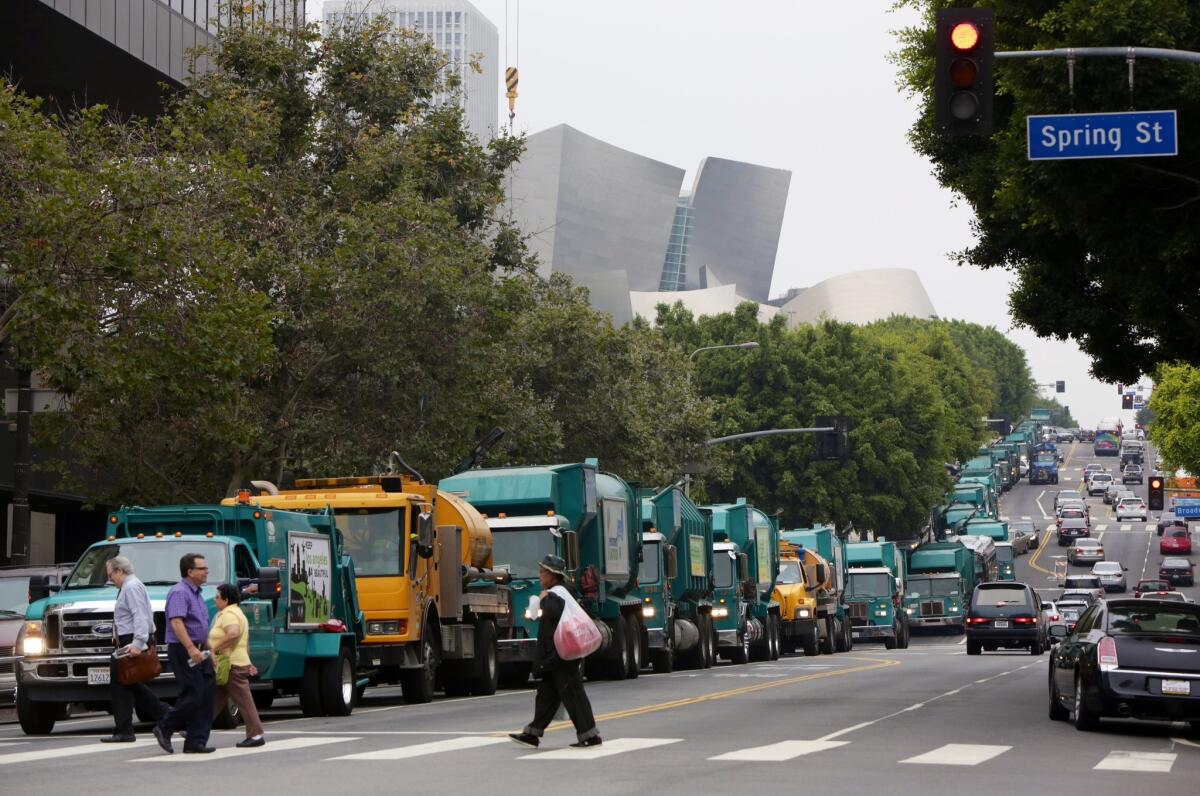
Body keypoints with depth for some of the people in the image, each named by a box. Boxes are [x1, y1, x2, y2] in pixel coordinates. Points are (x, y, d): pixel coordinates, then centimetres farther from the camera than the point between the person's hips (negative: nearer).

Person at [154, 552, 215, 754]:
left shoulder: (196, 593, 18)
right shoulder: (179, 592, -13)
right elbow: (176, 622, -24)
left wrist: (209, 651, 25)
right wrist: (191, 649, -30)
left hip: (198, 651, 10)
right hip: (183, 651, -10)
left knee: (205, 696, 4)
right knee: (193, 696, -11)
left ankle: (196, 742, 7)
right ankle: (164, 729, 4)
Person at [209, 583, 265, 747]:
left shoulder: (229, 614, -14)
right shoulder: (236, 612, 21)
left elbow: (233, 633, -34)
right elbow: (245, 641, 26)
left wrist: (216, 648, -25)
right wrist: (248, 663, 28)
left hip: (232, 666, -11)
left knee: (244, 700, -7)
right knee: (214, 701, 12)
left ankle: (256, 735, -5)